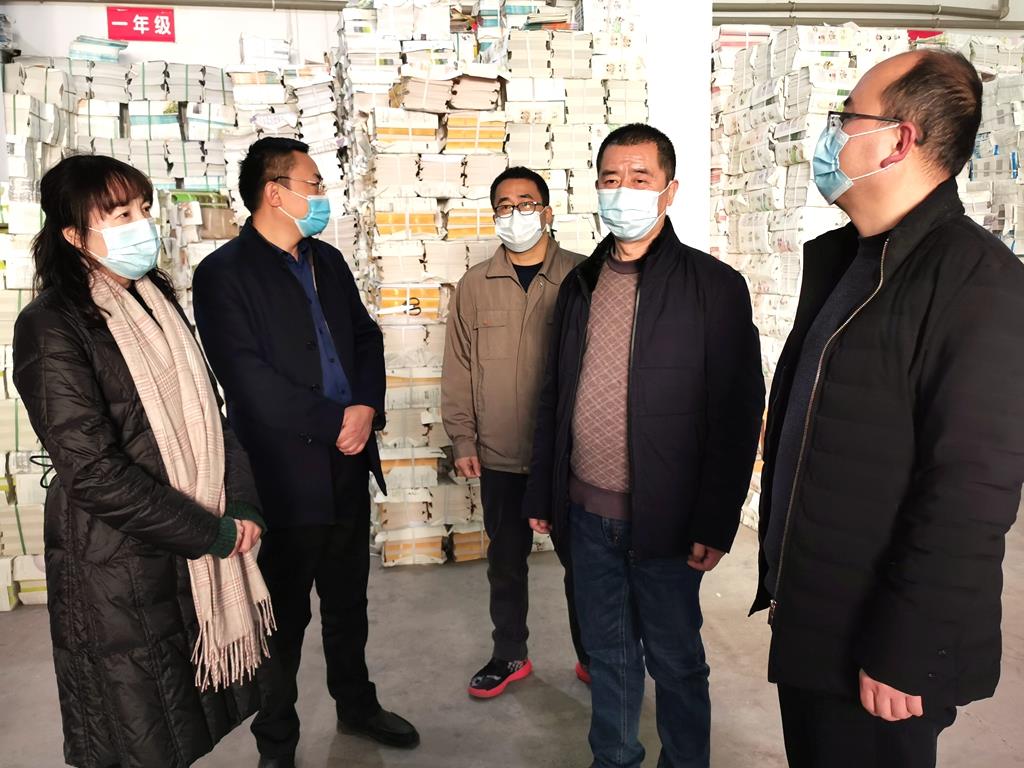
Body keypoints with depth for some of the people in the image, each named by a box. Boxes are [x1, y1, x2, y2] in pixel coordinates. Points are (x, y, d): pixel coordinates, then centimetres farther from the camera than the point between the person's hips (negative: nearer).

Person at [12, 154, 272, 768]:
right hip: (121, 572, -6)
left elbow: (208, 413, 8)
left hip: (198, 556, 6)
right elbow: (93, 471, -19)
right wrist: (211, 533, -16)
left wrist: (243, 507, -5)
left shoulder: (157, 302, 8)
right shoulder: (52, 326, -14)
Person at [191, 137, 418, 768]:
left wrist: (367, 408, -6)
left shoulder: (328, 260, 11)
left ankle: (357, 703, 42)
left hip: (349, 463, 6)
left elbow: (366, 338, 11)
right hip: (284, 474, -6)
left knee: (349, 600, 21)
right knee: (284, 614, 10)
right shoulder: (224, 273, -11)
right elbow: (250, 379, -18)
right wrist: (334, 423, -14)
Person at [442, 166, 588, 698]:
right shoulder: (475, 286, 3)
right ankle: (510, 655, 35)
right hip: (500, 455, 2)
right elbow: (459, 368, 5)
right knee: (505, 561, 15)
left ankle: (592, 656, 32)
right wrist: (463, 440, 2)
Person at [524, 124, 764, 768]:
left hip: (663, 517, -4)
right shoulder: (580, 284, 8)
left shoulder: (713, 286, -8)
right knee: (609, 649, 19)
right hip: (588, 510, 5)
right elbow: (555, 396, 11)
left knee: (675, 660, 12)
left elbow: (739, 413, -10)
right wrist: (544, 495, 10)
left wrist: (715, 523, -12)